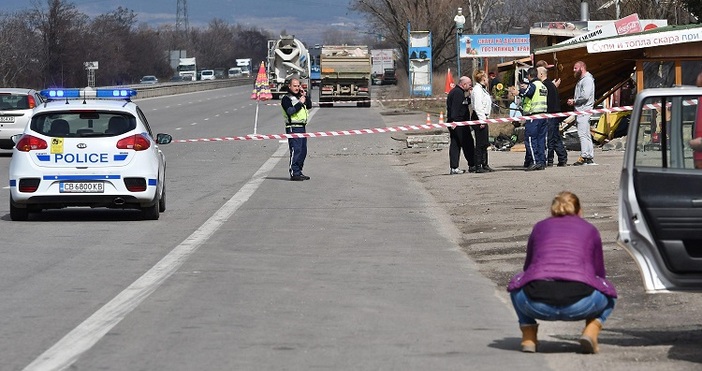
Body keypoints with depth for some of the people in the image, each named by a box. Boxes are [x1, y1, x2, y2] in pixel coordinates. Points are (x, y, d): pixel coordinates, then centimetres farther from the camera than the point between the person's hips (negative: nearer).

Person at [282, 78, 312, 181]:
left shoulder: (299, 97, 20)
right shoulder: (286, 99, -5)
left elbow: (309, 106, 18)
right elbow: (290, 111, -19)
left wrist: (305, 96, 8)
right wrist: (300, 103, -15)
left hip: (302, 126, 9)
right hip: (293, 127, -9)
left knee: (303, 150, 10)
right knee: (296, 150, -14)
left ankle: (298, 171, 17)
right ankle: (294, 173, -15)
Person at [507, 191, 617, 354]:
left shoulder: (540, 227, 27)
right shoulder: (589, 229, 26)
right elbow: (599, 272, 35)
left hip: (537, 304, 1)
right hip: (579, 304, -1)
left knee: (518, 282, 35)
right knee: (608, 293, 32)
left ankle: (528, 338, 17)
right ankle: (590, 333, 6)